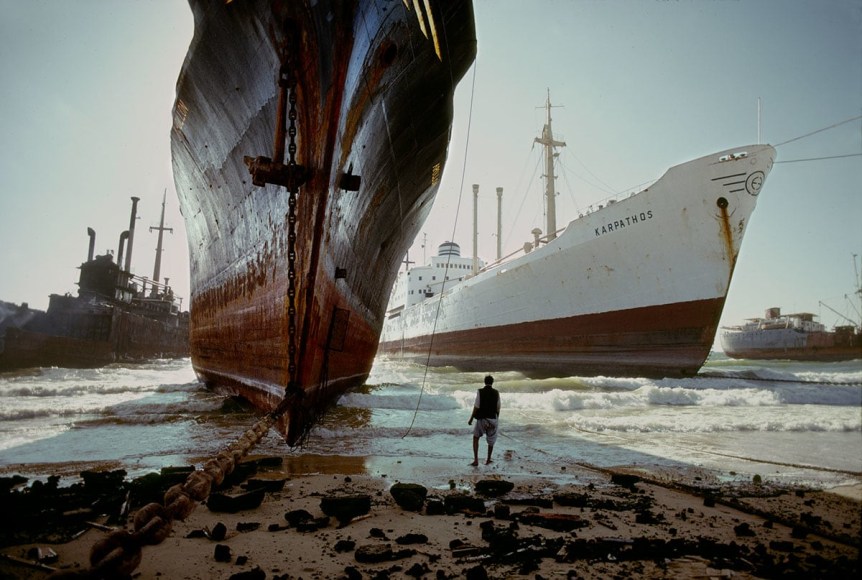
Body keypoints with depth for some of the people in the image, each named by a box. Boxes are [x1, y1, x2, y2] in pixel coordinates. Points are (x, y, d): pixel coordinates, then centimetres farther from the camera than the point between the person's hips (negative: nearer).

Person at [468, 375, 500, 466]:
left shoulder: (480, 392, -10)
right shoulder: (496, 393, -2)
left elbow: (476, 407, -12)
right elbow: (498, 408, 2)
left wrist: (471, 419, -3)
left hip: (482, 419, -2)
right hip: (493, 419, 2)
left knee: (475, 438, 17)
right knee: (491, 440, 22)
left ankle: (476, 460, 8)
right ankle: (488, 460, 33)